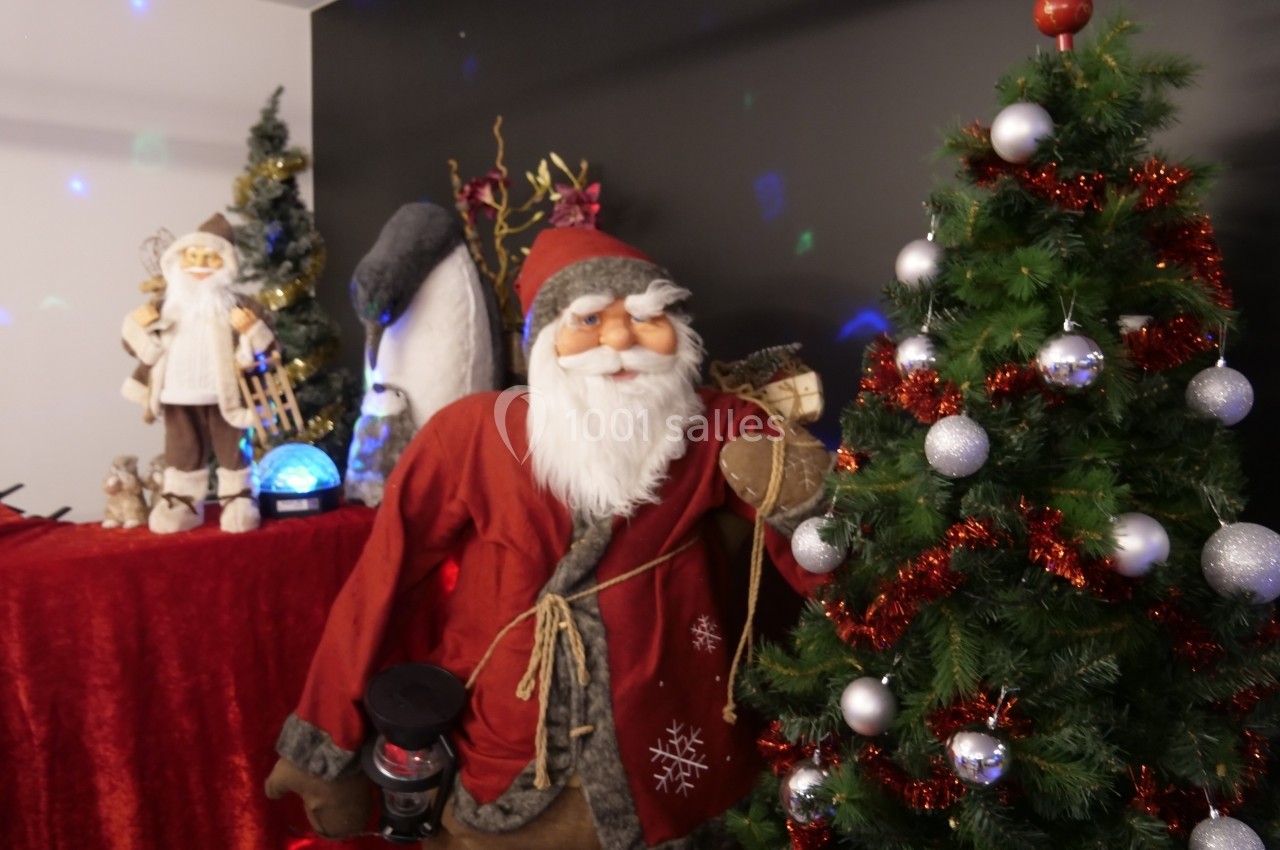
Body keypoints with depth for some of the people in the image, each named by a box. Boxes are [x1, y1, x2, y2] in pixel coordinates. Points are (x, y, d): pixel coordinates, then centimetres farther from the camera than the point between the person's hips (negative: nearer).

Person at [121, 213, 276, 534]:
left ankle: (238, 503, 17)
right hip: (178, 398, 3)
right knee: (181, 453, 13)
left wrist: (251, 329, -27)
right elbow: (145, 351, 7)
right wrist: (139, 327, -11)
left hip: (222, 397, -3)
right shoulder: (167, 306, 5)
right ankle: (181, 505, 23)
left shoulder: (237, 306, -4)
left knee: (230, 451, 7)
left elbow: (265, 346, -9)